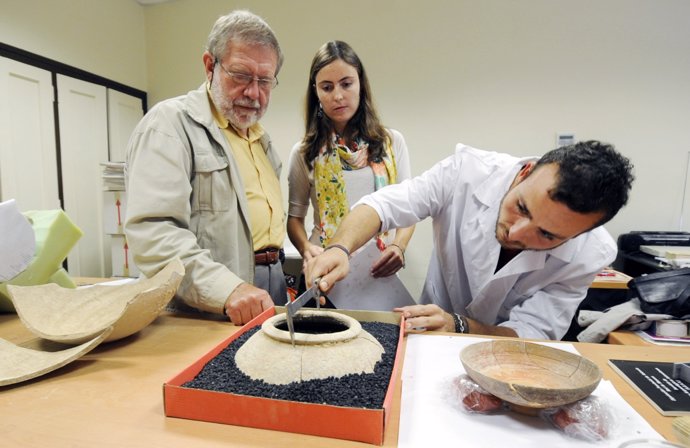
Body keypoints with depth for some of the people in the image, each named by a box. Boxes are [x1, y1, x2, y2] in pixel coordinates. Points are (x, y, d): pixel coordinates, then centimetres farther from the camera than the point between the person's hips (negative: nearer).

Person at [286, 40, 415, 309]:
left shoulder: (391, 142, 3)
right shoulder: (305, 153, 1)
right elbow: (295, 216, 4)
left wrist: (399, 246, -14)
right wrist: (307, 249, -16)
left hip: (381, 274, 1)